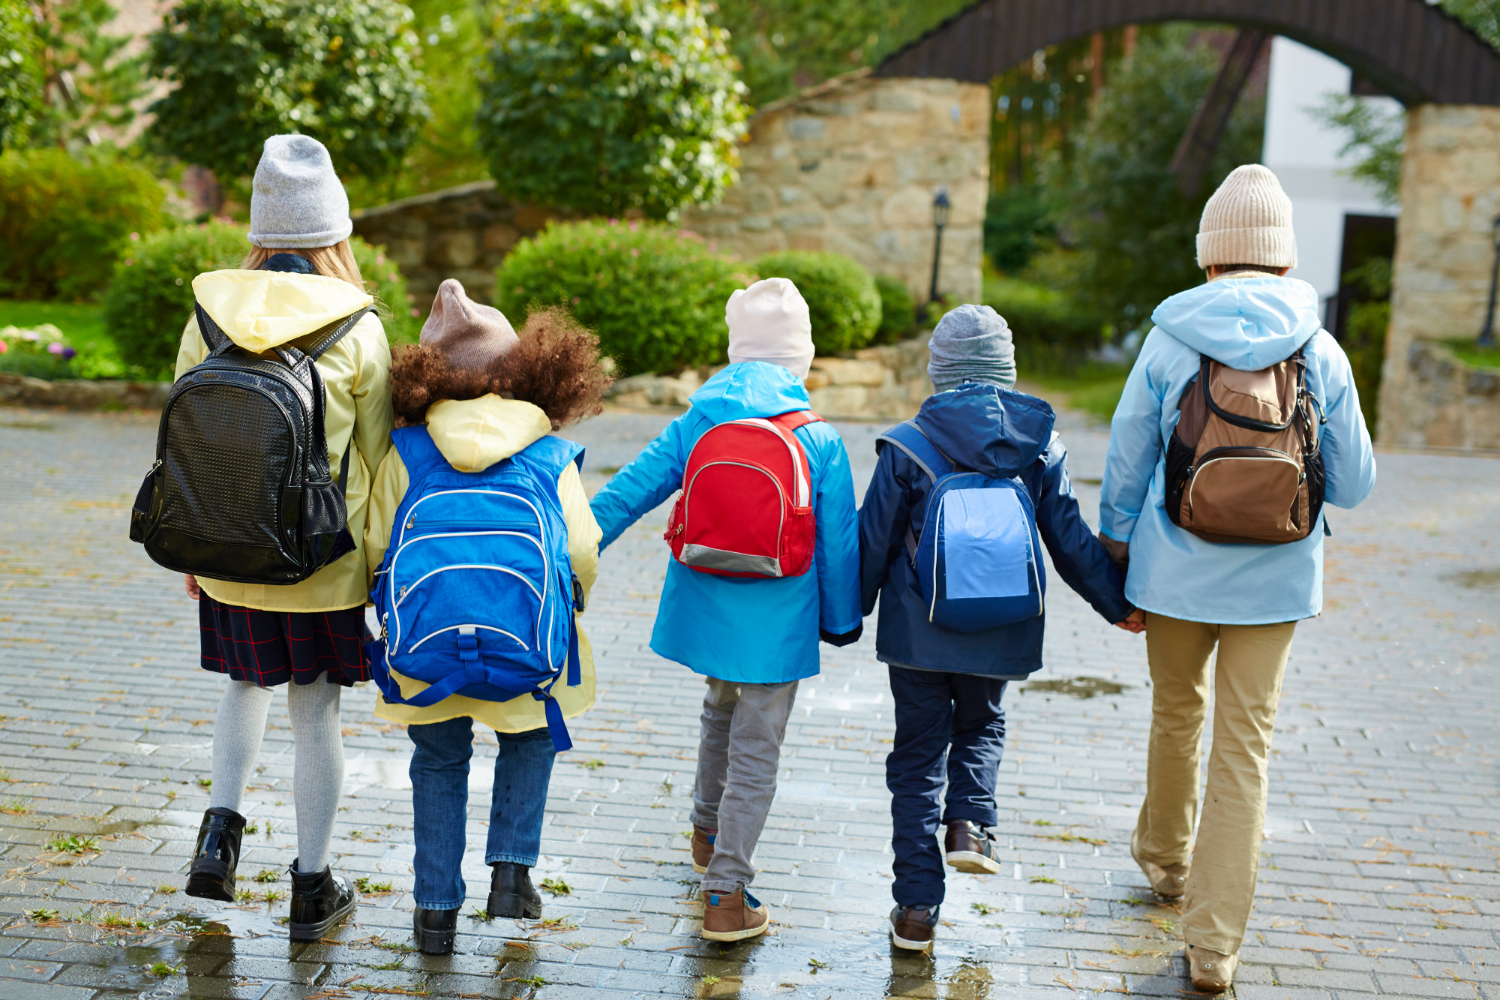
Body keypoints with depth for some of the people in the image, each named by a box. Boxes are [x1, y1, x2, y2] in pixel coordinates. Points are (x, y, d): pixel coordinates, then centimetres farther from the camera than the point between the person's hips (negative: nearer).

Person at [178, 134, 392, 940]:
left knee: (245, 684, 27)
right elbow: (377, 457, -5)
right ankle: (312, 888, 21)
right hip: (324, 564, -2)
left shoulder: (209, 317, -3)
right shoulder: (358, 330, -10)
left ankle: (221, 825, 9)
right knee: (316, 713, 10)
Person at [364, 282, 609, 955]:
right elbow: (581, 556, 0)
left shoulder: (406, 450, 5)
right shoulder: (551, 453, 3)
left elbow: (376, 548, 5)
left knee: (439, 760, 21)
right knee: (528, 742, 28)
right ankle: (511, 868, 18)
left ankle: (436, 911, 24)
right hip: (524, 642, -1)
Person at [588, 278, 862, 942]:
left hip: (704, 608, 4)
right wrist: (841, 622, 9)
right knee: (755, 751, 5)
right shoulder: (820, 442, -9)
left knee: (721, 708, 29)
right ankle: (726, 897, 7)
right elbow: (838, 545, -5)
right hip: (777, 624, -4)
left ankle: (707, 832, 46)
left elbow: (626, 493, -1)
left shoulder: (695, 424, -3)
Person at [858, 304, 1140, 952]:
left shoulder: (907, 449, -10)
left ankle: (917, 910, 11)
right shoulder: (1042, 448, -4)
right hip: (1000, 632, 2)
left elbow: (873, 542, -5)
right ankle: (969, 822, 4)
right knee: (981, 726, 28)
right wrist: (1117, 604, 16)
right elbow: (1071, 541, 2)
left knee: (918, 756, 10)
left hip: (919, 631, -2)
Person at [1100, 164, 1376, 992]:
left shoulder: (1168, 342, -7)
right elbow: (1354, 485, 0)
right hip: (1274, 580, 0)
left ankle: (1165, 861, 44)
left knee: (1175, 715, 22)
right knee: (1245, 746, 5)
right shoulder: (1321, 353, -6)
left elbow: (1125, 465, -1)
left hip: (1177, 572, 0)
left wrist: (1117, 558, 12)